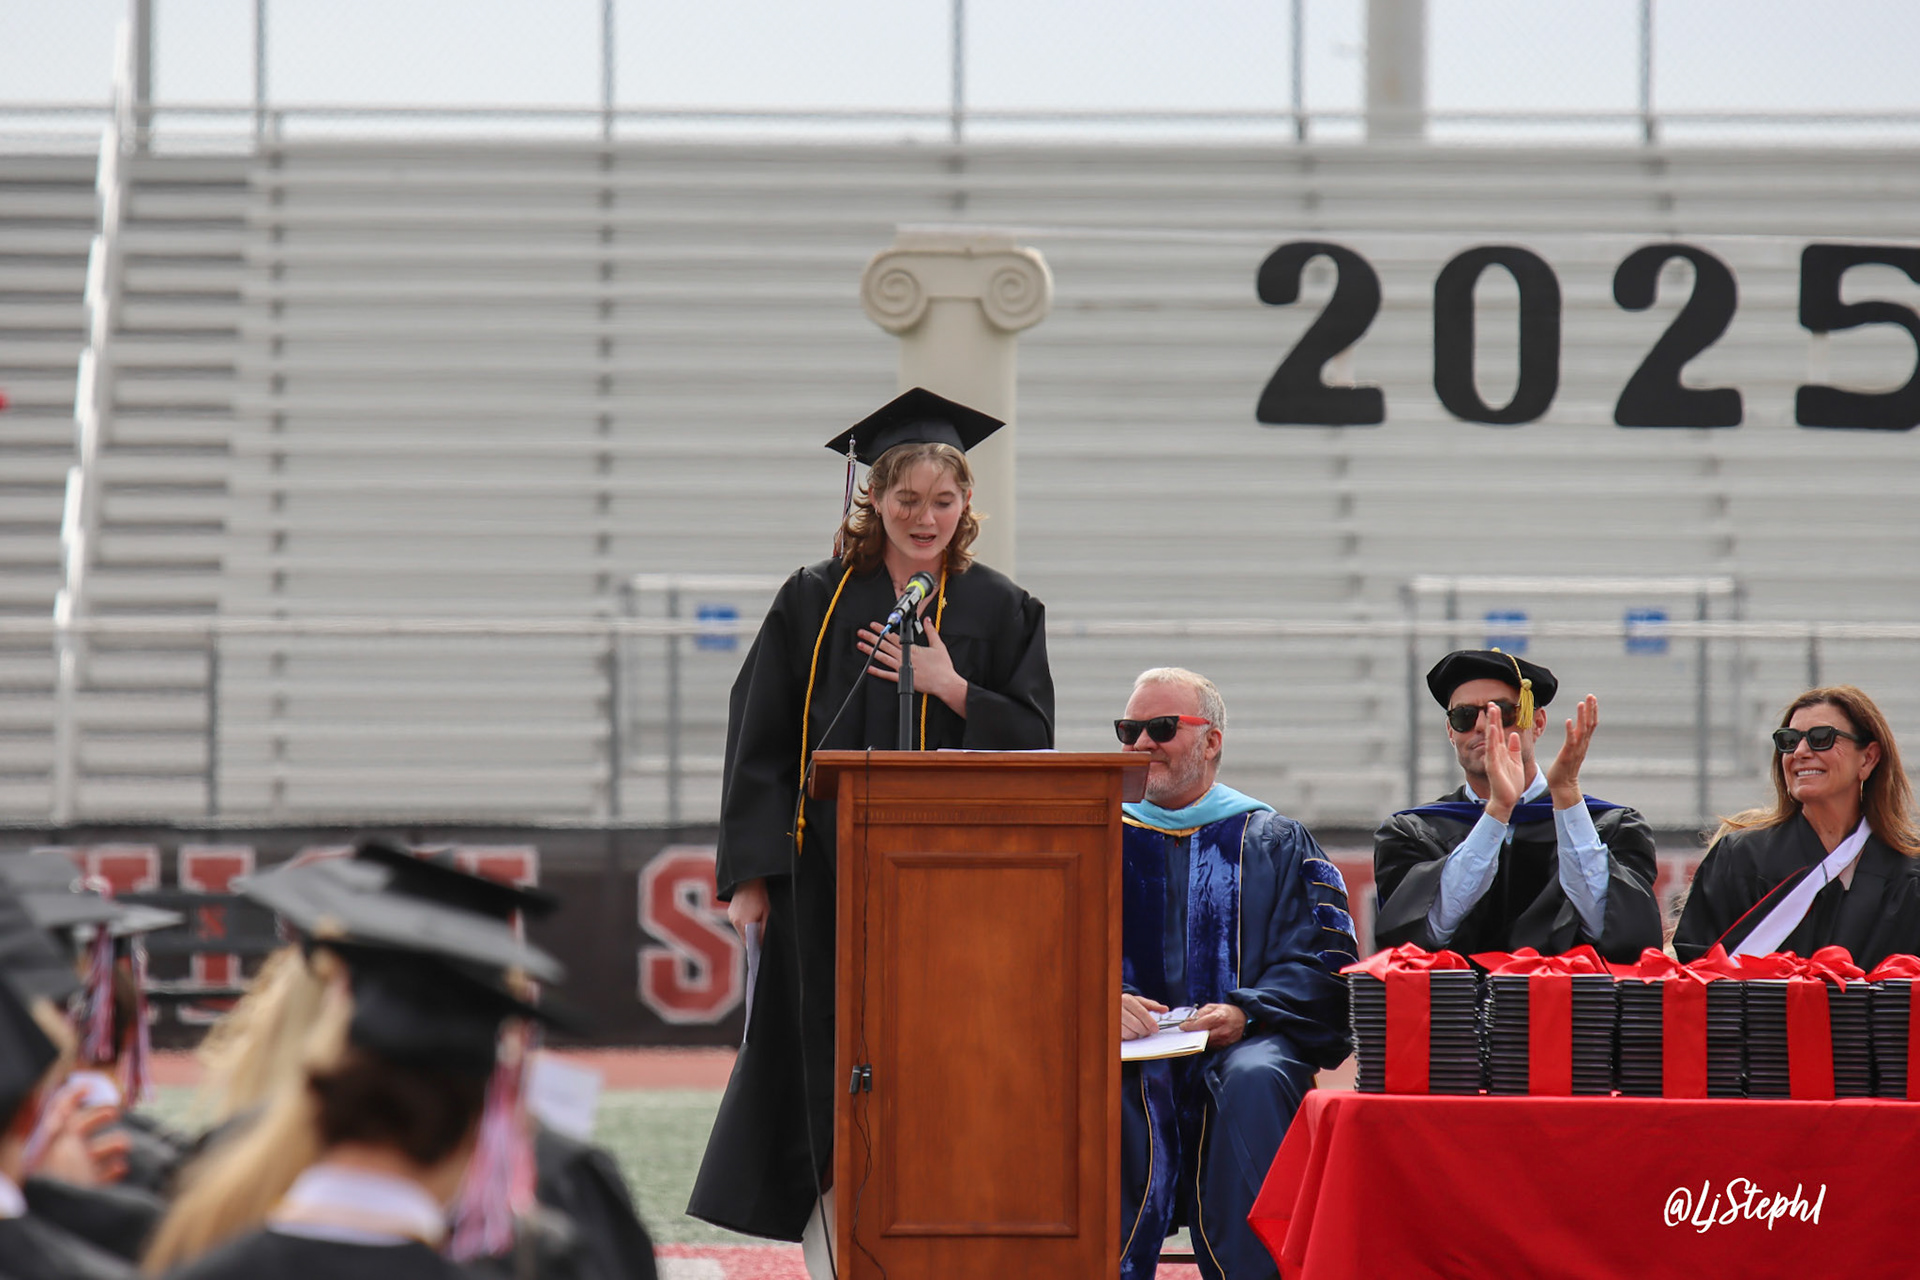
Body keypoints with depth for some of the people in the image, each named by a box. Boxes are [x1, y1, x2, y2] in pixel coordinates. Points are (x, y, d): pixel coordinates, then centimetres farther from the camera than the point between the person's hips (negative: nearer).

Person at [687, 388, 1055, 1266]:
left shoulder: (998, 611, 6)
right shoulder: (817, 602, 4)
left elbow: (1034, 740, 3)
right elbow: (760, 739, 3)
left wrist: (950, 689, -12)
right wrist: (750, 873, -4)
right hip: (829, 877, 0)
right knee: (832, 1091, 0)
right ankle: (837, 1262, 4)